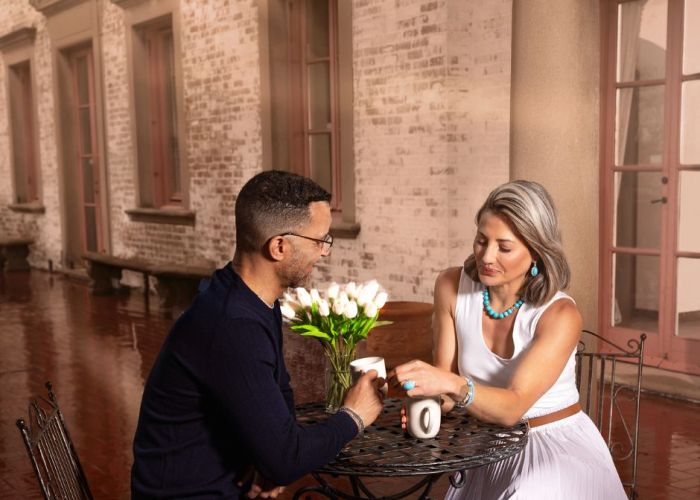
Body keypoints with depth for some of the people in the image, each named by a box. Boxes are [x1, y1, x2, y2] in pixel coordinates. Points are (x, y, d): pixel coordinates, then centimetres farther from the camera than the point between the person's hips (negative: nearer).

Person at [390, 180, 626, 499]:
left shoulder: (560, 314, -20)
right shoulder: (451, 287, -9)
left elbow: (512, 407, -28)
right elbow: (446, 382, -6)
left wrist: (455, 385, -46)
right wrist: (425, 392, -29)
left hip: (560, 449, -3)